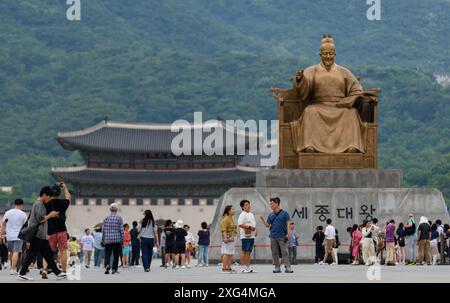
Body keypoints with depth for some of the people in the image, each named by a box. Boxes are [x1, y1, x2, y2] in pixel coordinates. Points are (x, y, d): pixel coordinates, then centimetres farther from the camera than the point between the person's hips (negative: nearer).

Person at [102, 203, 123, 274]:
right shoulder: (119, 218, -3)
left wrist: (103, 239, 13)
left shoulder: (106, 218, 3)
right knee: (116, 255, 8)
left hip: (108, 240, 1)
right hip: (117, 240, -1)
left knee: (107, 254, 4)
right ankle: (114, 269, 8)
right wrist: (122, 239, 2)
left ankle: (107, 265, -21)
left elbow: (103, 229, 5)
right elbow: (121, 229, -4)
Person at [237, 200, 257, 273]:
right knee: (244, 252, -7)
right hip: (245, 236, -9)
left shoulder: (251, 214, 19)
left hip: (252, 236, 9)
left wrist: (255, 231, 11)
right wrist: (249, 227, -20)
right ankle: (243, 268, -7)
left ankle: (248, 267, 14)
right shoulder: (243, 215, -9)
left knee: (249, 252, 10)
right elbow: (240, 225, -19)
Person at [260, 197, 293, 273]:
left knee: (284, 252, -9)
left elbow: (288, 224, -2)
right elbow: (267, 225, 16)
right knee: (275, 253, 4)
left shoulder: (284, 213, 0)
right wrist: (262, 219, -1)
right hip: (273, 237, 5)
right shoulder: (270, 215, 13)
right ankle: (277, 268, 9)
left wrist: (288, 233, -11)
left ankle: (287, 267, -10)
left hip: (282, 237, -5)